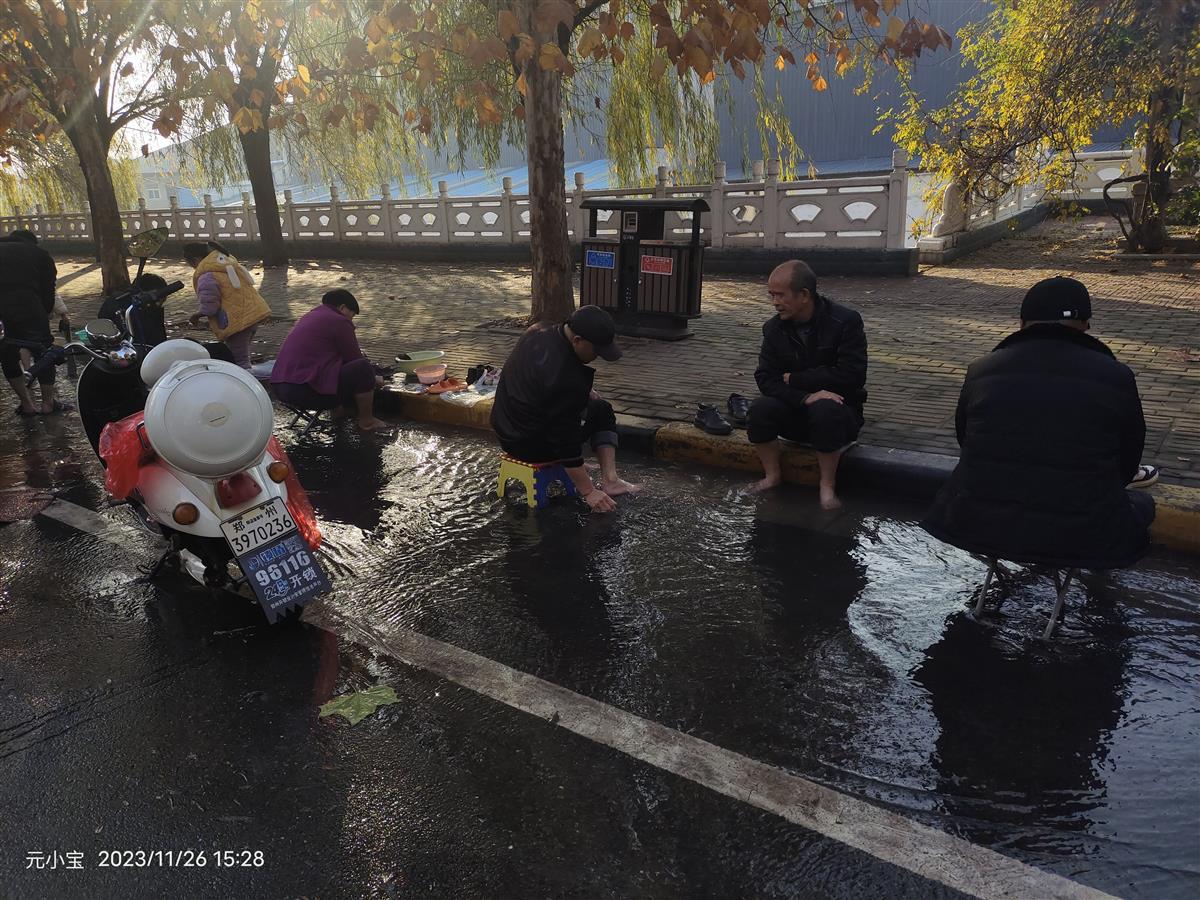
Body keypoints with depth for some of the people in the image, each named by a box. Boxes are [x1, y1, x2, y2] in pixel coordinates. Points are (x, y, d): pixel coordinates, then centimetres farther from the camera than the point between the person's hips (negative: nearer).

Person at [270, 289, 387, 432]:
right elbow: (355, 359, 0)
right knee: (363, 368, -9)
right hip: (305, 392, -10)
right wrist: (373, 379, 19)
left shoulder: (310, 316, 23)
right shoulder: (339, 321, -5)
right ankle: (367, 421, 3)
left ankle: (338, 409, 23)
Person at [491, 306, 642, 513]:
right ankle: (609, 480, 1)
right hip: (530, 445, -9)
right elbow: (565, 443, -26)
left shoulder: (538, 331, -5)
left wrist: (584, 391, 15)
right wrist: (588, 492, -19)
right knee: (602, 412, 5)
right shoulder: (567, 380, -31)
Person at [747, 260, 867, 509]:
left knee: (826, 410, -38)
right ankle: (772, 476, -6)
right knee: (760, 409, -26)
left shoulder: (846, 321, -13)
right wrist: (805, 397, -28)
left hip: (839, 409, -3)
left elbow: (851, 376, -21)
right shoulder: (773, 328, -1)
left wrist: (794, 379, -15)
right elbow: (765, 378, -10)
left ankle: (828, 486, -20)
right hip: (796, 412, 4)